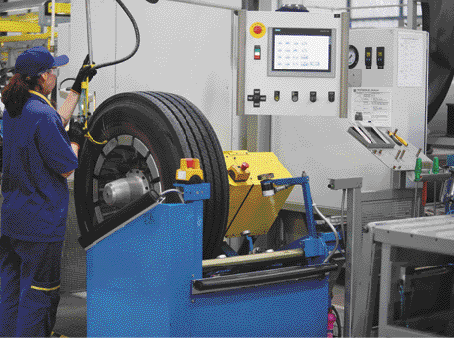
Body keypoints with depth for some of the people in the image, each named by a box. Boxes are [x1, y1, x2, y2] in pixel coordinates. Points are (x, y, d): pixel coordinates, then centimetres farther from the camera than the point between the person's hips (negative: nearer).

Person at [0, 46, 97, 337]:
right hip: (41, 222, -9)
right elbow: (66, 168, -16)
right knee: (37, 292, 1)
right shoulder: (42, 115, -21)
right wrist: (75, 140, 2)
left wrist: (77, 89, 27)